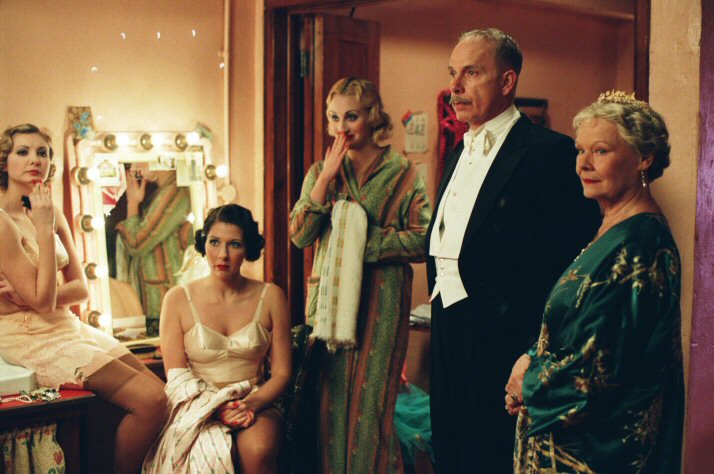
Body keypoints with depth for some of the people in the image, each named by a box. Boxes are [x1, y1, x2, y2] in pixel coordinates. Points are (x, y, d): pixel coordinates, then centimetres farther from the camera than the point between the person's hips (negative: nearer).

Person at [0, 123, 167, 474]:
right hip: (32, 339, -8)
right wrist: (44, 229, -18)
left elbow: (80, 287, 7)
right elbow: (43, 300, -18)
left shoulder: (53, 214, 10)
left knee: (158, 390, -6)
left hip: (68, 327, 8)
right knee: (149, 400, -18)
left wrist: (31, 297, -12)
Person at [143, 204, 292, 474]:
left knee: (258, 449, -34)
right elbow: (177, 378, 0)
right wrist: (216, 408, -18)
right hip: (198, 408, -1)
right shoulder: (178, 299, 3)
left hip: (255, 404, 1)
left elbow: (282, 373, 4)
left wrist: (251, 404, -16)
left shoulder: (270, 297, 5)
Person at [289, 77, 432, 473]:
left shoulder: (402, 173, 0)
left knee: (371, 399, -1)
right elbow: (299, 235, -2)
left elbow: (421, 241, -7)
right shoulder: (321, 170, 10)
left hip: (381, 301, -3)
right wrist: (326, 177, -8)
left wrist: (365, 241, -13)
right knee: (330, 397, 3)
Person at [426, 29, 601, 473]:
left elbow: (574, 258, -17)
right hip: (449, 332, 8)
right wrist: (440, 306, 13)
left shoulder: (549, 152, -12)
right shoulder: (460, 153, 16)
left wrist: (537, 356, -18)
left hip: (502, 345, -8)